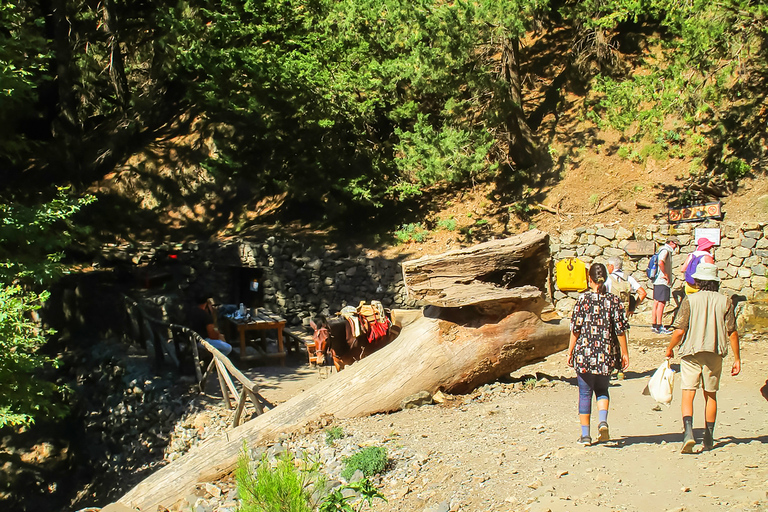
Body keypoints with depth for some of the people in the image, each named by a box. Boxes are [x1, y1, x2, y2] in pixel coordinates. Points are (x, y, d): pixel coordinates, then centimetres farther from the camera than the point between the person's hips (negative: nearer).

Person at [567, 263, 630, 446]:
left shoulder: (583, 299, -6)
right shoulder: (613, 300, -2)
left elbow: (575, 329, -5)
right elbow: (620, 329, -1)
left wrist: (570, 351, 4)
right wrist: (624, 353, 8)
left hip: (585, 352, -2)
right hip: (607, 353, 2)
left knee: (585, 393, 9)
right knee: (602, 389, 20)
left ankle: (585, 434, 10)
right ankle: (603, 420, -4)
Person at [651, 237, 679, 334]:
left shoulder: (668, 251, 21)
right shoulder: (665, 250, -11)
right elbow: (661, 262, -27)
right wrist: (666, 275, -19)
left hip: (658, 282, 10)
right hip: (662, 282, -10)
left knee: (656, 303, 9)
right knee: (661, 303, -10)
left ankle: (654, 325, 12)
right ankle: (660, 327, -11)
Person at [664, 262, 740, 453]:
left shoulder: (690, 300, -6)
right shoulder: (725, 301, 0)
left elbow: (679, 331, -9)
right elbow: (732, 333, -1)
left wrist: (670, 348, 8)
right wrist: (737, 359, 6)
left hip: (691, 353, -2)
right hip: (715, 354, 2)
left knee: (688, 394, -2)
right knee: (711, 395, 14)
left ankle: (688, 432, -23)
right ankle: (708, 439, 21)